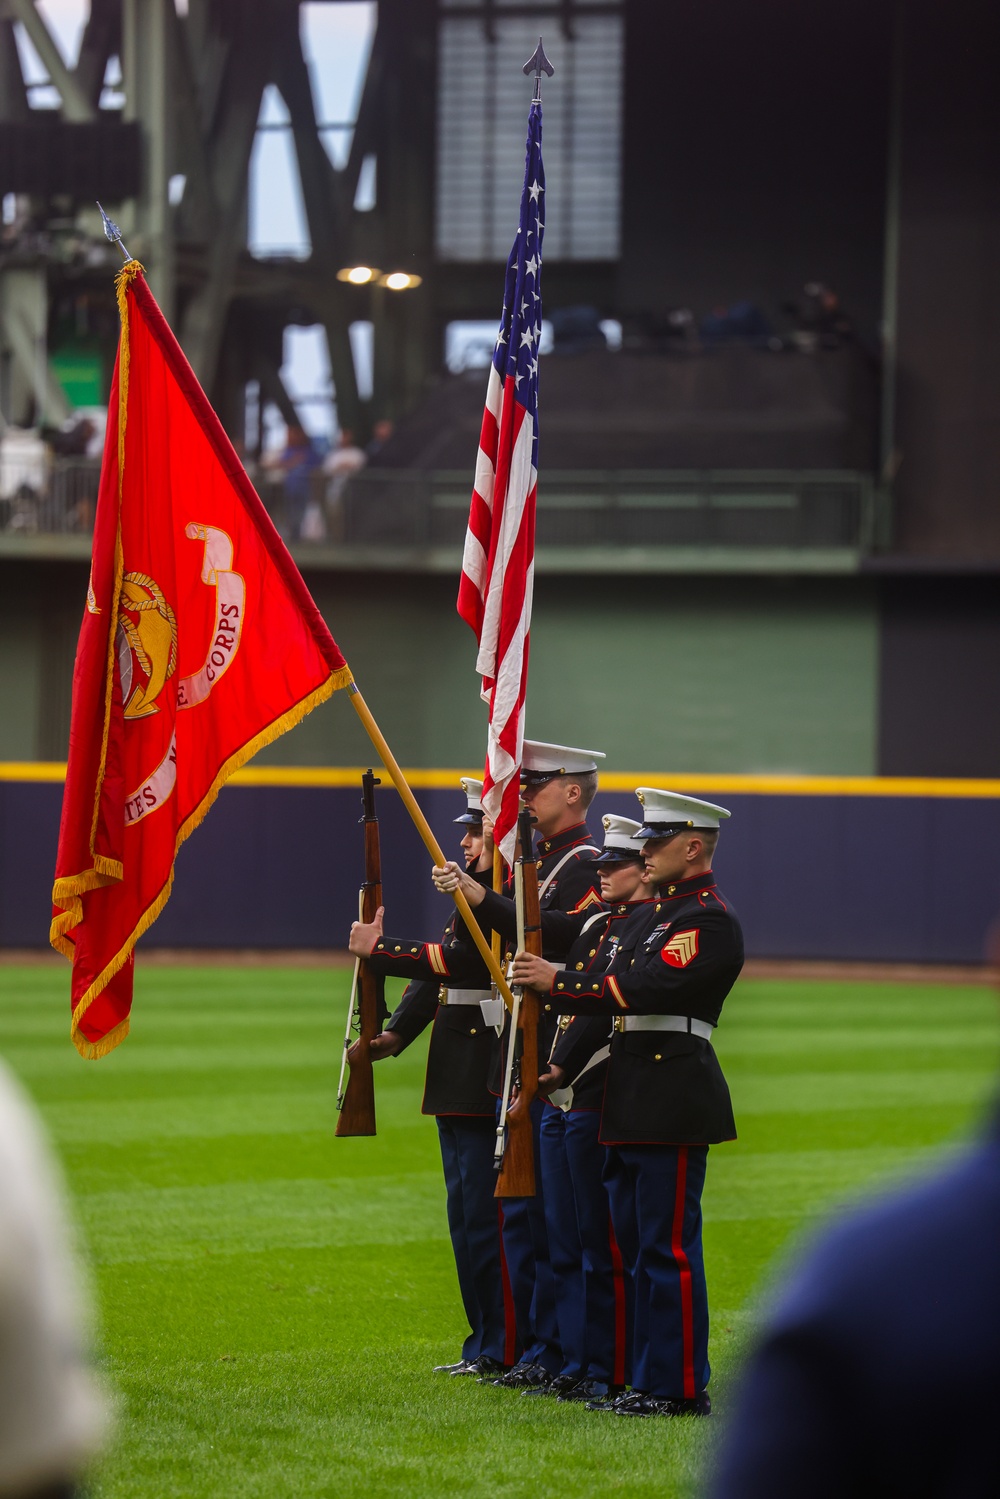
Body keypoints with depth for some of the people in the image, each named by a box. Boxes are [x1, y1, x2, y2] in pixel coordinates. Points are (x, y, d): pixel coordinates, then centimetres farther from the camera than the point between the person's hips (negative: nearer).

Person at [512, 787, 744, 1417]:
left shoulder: (710, 920, -12)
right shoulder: (662, 912, 19)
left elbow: (642, 989, -22)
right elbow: (623, 983, 17)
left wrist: (557, 983, -16)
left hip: (673, 1099, -10)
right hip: (636, 1101, 10)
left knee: (668, 1248, -8)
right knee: (637, 1246, 12)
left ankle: (679, 1389, -5)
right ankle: (649, 1381, 18)